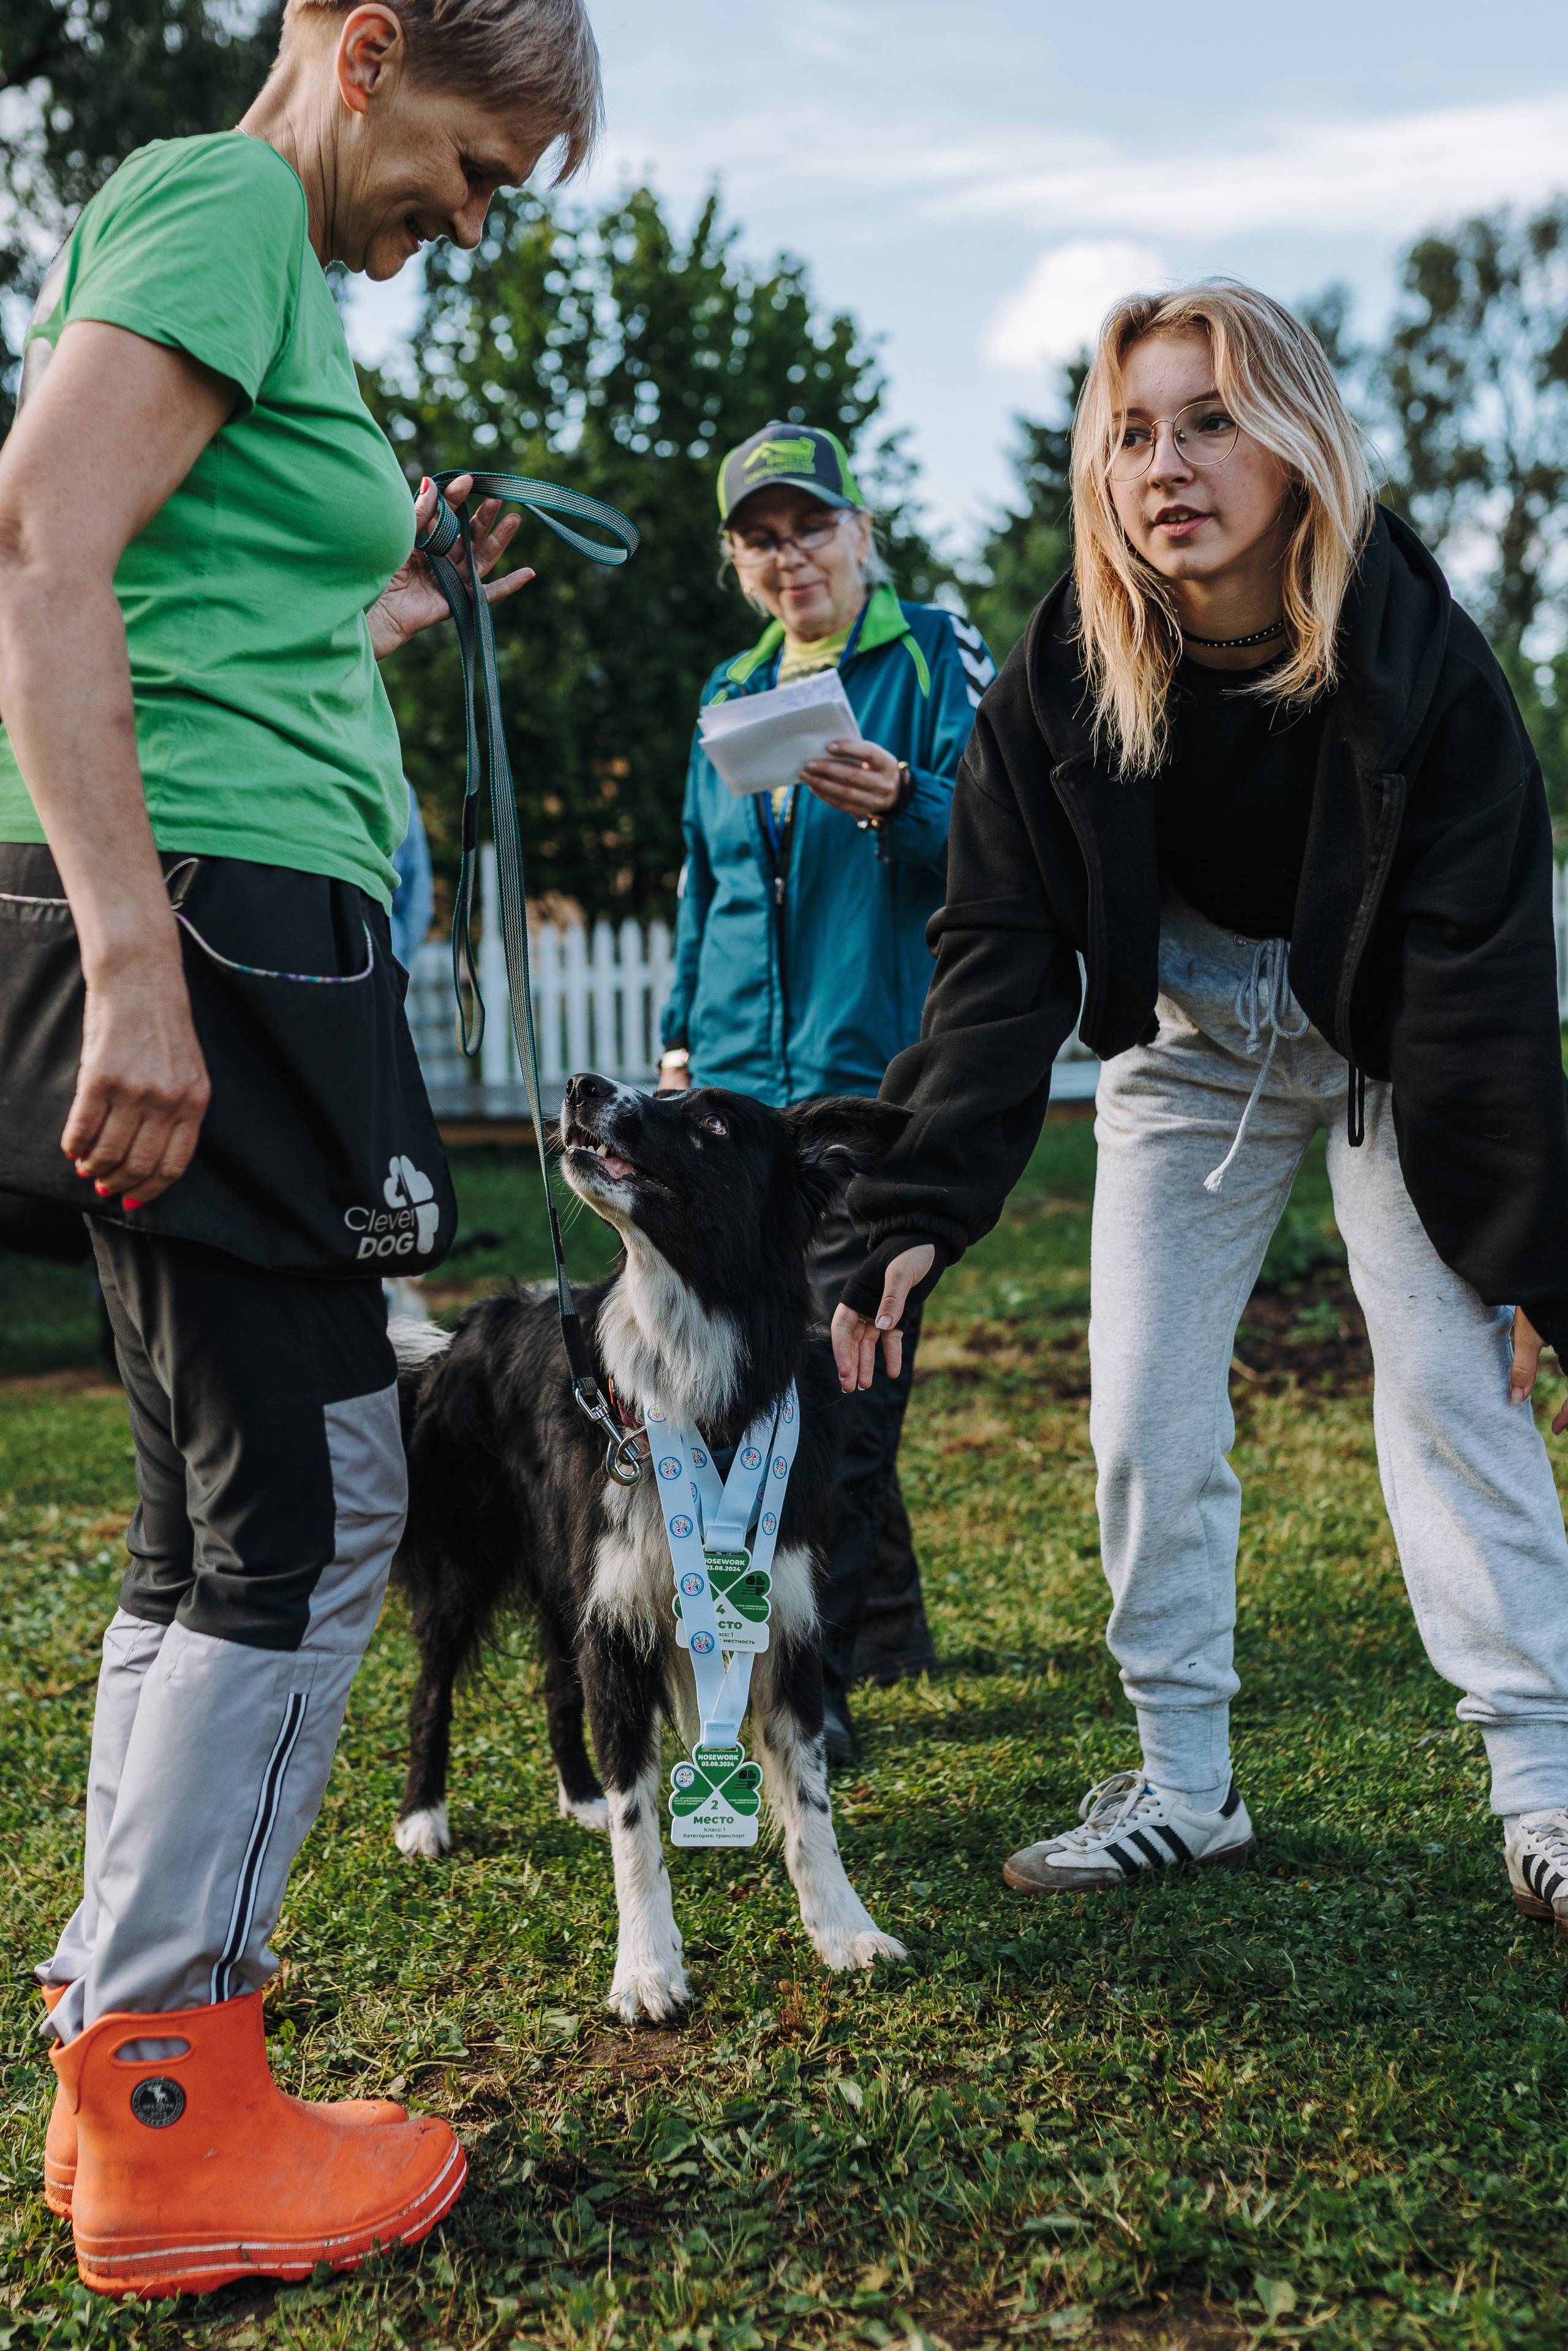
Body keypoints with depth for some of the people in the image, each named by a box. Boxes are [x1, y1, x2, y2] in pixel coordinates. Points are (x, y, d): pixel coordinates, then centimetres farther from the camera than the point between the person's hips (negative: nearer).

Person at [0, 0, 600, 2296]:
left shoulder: (265, 251, 27)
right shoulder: (225, 197, -3)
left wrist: (401, 603, 29)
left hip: (230, 936, 10)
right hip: (216, 916, -10)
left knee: (218, 1509, 11)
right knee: (312, 1501, -8)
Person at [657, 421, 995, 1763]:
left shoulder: (936, 655, 3)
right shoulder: (734, 693, 19)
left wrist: (898, 806, -29)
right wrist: (681, 1033, 18)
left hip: (880, 1064, -6)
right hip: (741, 1076, 6)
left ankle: (815, 1678, -8)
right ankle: (890, 1622, 23)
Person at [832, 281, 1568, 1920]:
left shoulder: (1415, 655, -24)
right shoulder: (1059, 680, -19)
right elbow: (1000, 960, -20)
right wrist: (915, 1208, -31)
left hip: (1391, 1040, -2)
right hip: (1191, 1039, 3)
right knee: (1143, 1413, -3)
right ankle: (1184, 1785, 9)